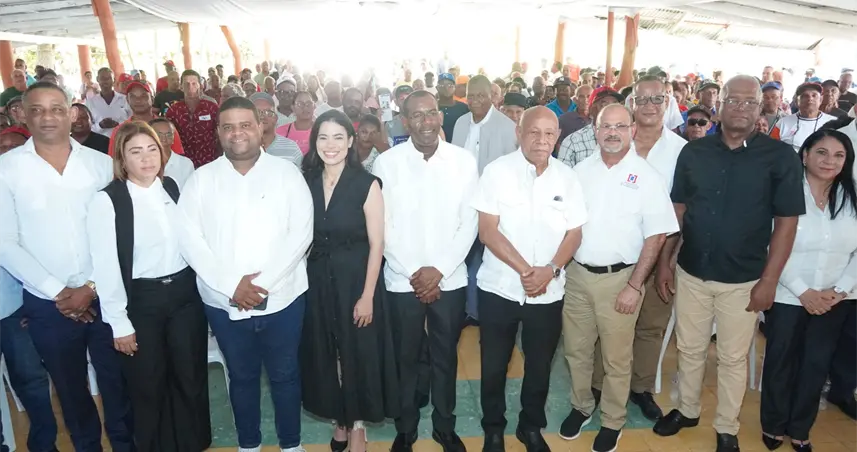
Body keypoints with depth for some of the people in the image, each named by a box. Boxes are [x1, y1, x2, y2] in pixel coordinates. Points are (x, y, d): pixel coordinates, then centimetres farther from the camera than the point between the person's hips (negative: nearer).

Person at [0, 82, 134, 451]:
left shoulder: (100, 163, 0)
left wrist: (92, 286, -8)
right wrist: (57, 291, -10)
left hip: (104, 296, 1)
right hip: (47, 305, 0)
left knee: (117, 382, 12)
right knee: (70, 389, 16)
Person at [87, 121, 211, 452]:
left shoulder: (173, 188, 2)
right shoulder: (106, 201, -12)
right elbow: (106, 267, -11)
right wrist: (119, 323, -10)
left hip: (185, 292, 4)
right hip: (141, 300, -3)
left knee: (191, 376, 16)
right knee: (149, 384, 14)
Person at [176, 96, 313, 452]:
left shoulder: (286, 172, -2)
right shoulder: (201, 178, 1)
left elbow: (301, 233, -9)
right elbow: (189, 238, -6)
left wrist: (264, 282, -16)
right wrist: (231, 284, -15)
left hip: (282, 298, -1)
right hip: (224, 302, 1)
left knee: (285, 375, 14)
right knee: (241, 376, 17)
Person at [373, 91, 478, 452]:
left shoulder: (464, 161, -4)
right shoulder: (386, 163, -6)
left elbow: (469, 223, -3)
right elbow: (383, 227, -6)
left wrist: (439, 270, -11)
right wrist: (413, 274, -10)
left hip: (450, 279, 1)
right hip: (402, 281, 0)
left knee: (445, 356, 15)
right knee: (405, 358, 14)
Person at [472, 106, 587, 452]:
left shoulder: (567, 178, 0)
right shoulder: (497, 171, -9)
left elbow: (574, 234, 2)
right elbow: (487, 231, -13)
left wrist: (549, 270, -15)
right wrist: (525, 270, -19)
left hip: (548, 292, 2)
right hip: (499, 288, -2)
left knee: (539, 365, 16)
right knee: (494, 365, 12)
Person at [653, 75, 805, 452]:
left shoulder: (780, 157, -8)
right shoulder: (694, 152, -1)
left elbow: (786, 222, -7)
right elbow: (677, 209, 5)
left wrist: (769, 280, -10)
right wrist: (664, 261, 2)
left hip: (743, 280, -2)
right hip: (690, 272, 2)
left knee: (733, 358, 13)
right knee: (690, 349, 17)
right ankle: (687, 410, 39)